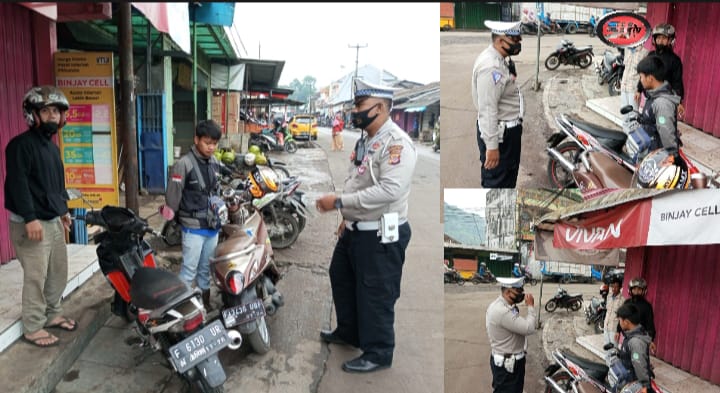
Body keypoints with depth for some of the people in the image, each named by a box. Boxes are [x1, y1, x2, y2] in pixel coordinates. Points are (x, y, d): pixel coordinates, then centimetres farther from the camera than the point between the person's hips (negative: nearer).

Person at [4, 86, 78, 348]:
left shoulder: (52, 146, 16)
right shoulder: (21, 144, -12)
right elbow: (18, 183, -20)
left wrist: (63, 210, 25)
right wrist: (30, 218, -25)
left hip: (53, 220, 9)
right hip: (32, 223, -9)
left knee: (58, 272, 15)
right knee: (36, 277, -6)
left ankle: (52, 314, 30)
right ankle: (32, 328, 4)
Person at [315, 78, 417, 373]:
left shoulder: (396, 143, -21)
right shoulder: (365, 141, 12)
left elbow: (389, 190, -31)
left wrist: (339, 202, -28)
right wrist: (348, 216, 20)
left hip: (382, 235, -10)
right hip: (356, 230, 10)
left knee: (375, 295, 1)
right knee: (342, 280, 23)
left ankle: (378, 354, 19)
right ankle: (348, 332, 44)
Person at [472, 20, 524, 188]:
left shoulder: (498, 60, 11)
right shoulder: (490, 66, -23)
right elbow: (487, 109, -27)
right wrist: (492, 145, -27)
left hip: (507, 130, 11)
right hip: (499, 133, -11)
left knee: (508, 179, 23)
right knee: (496, 182, 0)